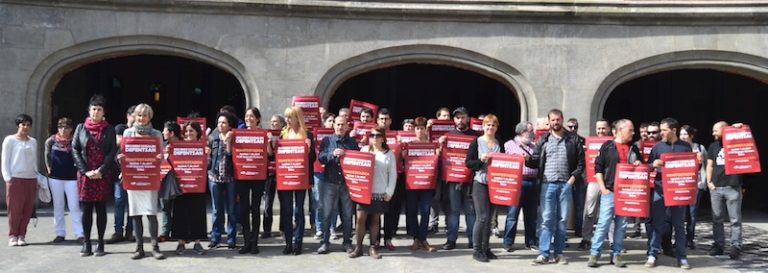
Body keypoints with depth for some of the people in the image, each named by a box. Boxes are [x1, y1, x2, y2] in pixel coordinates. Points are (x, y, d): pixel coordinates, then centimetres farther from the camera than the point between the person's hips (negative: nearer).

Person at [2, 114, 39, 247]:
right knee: (14, 209, -5)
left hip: (31, 179, 4)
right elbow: (5, 161, 1)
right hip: (15, 178, -4)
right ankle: (13, 236, 4)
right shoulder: (10, 140, 3)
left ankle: (21, 235, 8)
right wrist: (8, 178, -7)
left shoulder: (33, 141, 15)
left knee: (27, 209, 0)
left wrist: (36, 177, 12)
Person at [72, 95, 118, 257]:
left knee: (101, 208, 2)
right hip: (85, 174, 1)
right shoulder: (81, 128, 8)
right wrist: (85, 171, -7)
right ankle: (86, 243, 5)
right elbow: (75, 150, 3)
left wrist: (101, 171, -11)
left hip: (103, 175, -1)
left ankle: (100, 243, 6)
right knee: (86, 208, 1)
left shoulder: (109, 130, 5)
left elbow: (112, 152, 0)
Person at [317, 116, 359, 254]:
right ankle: (325, 242, 7)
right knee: (326, 213, -1)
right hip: (330, 182, -1)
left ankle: (347, 242, 14)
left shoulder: (353, 142, 10)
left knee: (347, 213, 5)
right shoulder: (327, 141, 6)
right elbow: (320, 158, -5)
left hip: (347, 182, 1)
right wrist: (333, 154, -20)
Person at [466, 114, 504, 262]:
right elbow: (468, 163, -5)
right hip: (480, 183, -5)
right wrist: (481, 159, -20)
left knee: (489, 217, 9)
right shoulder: (476, 142, -2)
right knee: (482, 217, -9)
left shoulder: (499, 144, 12)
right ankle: (477, 250, -1)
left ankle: (486, 248, 17)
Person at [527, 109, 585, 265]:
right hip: (548, 184, 0)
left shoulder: (572, 139, 7)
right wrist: (527, 159, -14)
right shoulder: (543, 139, 8)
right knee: (547, 219, -4)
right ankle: (544, 253, -3)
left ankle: (559, 253, 12)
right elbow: (536, 161, 7)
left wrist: (574, 176, -3)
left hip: (566, 184, 1)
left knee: (562, 219, 5)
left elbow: (581, 160, 7)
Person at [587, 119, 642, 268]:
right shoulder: (608, 146, 1)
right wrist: (603, 188, -8)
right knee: (603, 223, -7)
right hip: (609, 191, -4)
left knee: (621, 225, 5)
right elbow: (598, 168, -1)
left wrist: (639, 164, -1)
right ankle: (594, 254, -1)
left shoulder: (634, 149, 14)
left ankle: (616, 254, 13)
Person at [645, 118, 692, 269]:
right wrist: (654, 164, -14)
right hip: (660, 189, 0)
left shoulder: (685, 147, 5)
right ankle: (652, 255, 6)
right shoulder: (657, 146, 5)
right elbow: (648, 166, 8)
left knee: (678, 224, 5)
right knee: (657, 223, 1)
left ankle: (682, 257, 10)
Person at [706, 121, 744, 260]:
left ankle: (735, 246, 1)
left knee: (735, 219, -2)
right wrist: (709, 182, 3)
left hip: (733, 187, -4)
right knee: (717, 218, 7)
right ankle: (719, 244, 13)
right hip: (716, 187, 4)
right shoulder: (713, 146, 14)